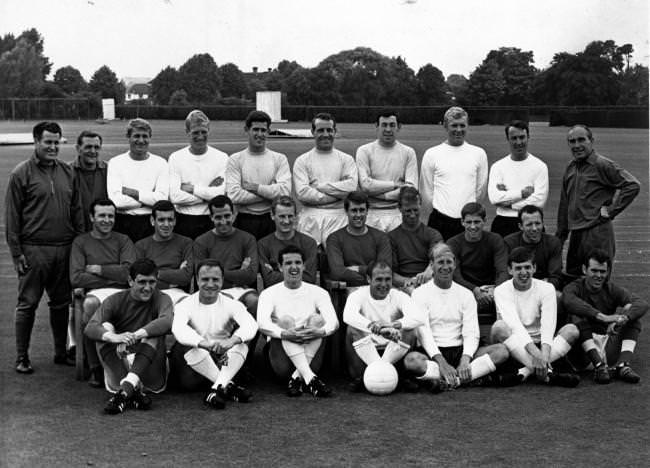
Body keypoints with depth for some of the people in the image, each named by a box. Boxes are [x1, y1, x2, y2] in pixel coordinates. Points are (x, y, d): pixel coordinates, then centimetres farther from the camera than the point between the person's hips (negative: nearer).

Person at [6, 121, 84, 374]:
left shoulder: (67, 172, 11)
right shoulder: (21, 173, -3)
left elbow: (76, 210, 15)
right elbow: (12, 216, -4)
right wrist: (16, 253, -8)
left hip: (64, 249, 4)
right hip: (33, 250, -4)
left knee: (61, 303, 11)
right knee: (27, 304, 2)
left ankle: (61, 352, 22)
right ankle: (22, 357, 11)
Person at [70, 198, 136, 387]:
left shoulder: (123, 240, 19)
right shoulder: (81, 242, 17)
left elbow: (129, 272, 2)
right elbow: (76, 278, 1)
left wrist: (99, 269, 3)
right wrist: (114, 277, 1)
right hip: (95, 293, 0)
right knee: (90, 305, -37)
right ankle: (95, 368, -23)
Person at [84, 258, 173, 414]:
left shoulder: (161, 299, 0)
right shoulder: (115, 300, 2)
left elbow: (166, 321, -25)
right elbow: (90, 328, -16)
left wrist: (135, 336, -40)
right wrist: (115, 337, -38)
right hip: (119, 367, 1)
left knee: (155, 333, -24)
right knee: (105, 328, -20)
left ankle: (126, 388, -41)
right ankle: (134, 390, -38)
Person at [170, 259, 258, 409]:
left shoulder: (231, 304, -1)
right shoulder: (186, 305, -6)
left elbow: (251, 325, -22)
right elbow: (178, 329, -29)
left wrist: (231, 341, -45)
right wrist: (205, 343, -49)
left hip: (223, 360, 2)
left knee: (241, 340, -21)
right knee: (187, 346, -31)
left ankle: (217, 389, -34)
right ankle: (228, 386, -27)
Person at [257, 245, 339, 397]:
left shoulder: (317, 292, 6)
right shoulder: (269, 293, 3)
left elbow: (334, 322, -10)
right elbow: (262, 324, -16)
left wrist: (321, 331, -35)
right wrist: (284, 333, -36)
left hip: (309, 354, 1)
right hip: (280, 350, -1)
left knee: (317, 318, -21)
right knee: (285, 320, -26)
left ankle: (297, 377, -30)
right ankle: (310, 378, -41)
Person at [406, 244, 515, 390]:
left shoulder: (466, 294, 12)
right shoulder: (420, 293, 2)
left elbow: (471, 333, 2)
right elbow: (423, 332, -10)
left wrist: (465, 359, -19)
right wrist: (441, 362, -25)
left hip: (460, 351, 3)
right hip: (432, 352, -3)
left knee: (501, 350, -20)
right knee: (411, 360, -37)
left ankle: (449, 381, -28)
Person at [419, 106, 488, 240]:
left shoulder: (479, 153, 8)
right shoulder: (431, 154, 3)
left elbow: (481, 190, 12)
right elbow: (426, 192, 5)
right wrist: (426, 224, 5)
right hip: (440, 221, -1)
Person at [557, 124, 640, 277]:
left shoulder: (602, 165, -9)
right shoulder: (570, 168, 14)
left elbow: (633, 185, -14)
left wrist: (611, 210, -13)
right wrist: (560, 236, 19)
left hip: (598, 233, -8)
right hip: (576, 233, 8)